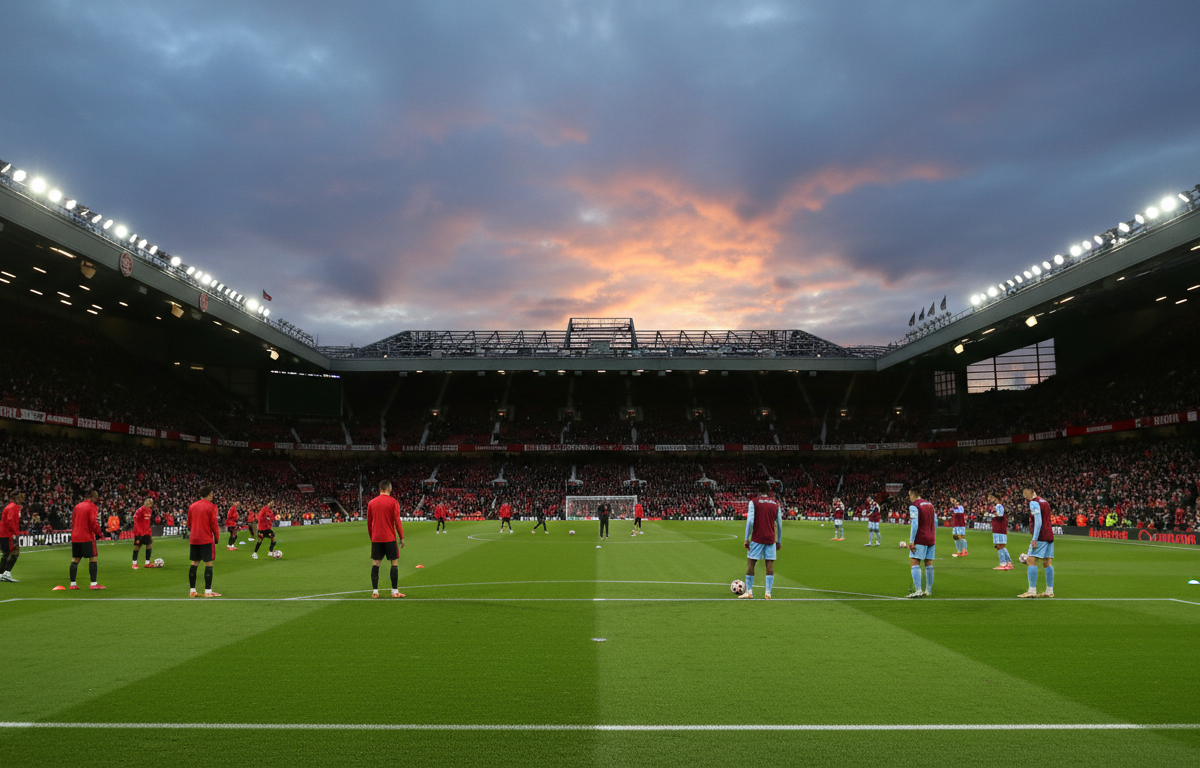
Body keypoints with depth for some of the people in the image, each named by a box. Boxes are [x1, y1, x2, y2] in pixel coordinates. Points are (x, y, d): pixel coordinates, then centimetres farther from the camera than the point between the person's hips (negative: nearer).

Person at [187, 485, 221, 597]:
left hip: (193, 539, 6)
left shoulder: (192, 506, 11)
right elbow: (214, 524, -10)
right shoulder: (211, 506, -8)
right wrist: (217, 536, 1)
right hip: (207, 539, -6)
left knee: (194, 564, 10)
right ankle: (208, 591, -3)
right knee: (209, 564, -2)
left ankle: (192, 590, 12)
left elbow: (189, 523, 16)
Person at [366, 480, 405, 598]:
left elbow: (369, 523, 11)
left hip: (376, 538, 4)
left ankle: (375, 591, 6)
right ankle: (395, 591, 2)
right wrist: (402, 538, 0)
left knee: (375, 564, 8)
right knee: (395, 563, 4)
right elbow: (397, 522, -7)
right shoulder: (393, 502, -5)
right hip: (390, 538, -4)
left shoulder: (371, 503, 6)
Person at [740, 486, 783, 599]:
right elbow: (779, 524, 12)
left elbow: (750, 521, -9)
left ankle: (749, 592, 5)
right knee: (770, 565, 4)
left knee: (750, 563, 4)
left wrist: (746, 539, -5)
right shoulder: (776, 504, 11)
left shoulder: (753, 502, 0)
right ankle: (768, 593, 1)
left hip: (757, 538, -3)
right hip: (771, 539, 3)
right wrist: (779, 541, 19)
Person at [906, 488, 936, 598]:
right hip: (930, 539, 8)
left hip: (919, 539, -8)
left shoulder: (913, 506, -9)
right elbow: (935, 522, 18)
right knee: (929, 565, 11)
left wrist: (911, 541, -16)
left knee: (914, 563, -8)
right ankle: (929, 591, 14)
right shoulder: (930, 505, 14)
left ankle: (918, 590, -18)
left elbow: (914, 524, -17)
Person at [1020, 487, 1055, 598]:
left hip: (1040, 536, -9)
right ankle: (1049, 591, 10)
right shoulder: (1044, 501, 19)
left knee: (1031, 561, -9)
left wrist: (1035, 539, -19)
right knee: (1047, 563, 9)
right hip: (1049, 536, 9)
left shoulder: (1034, 503, -8)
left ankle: (1032, 591, -14)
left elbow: (1038, 521, -17)